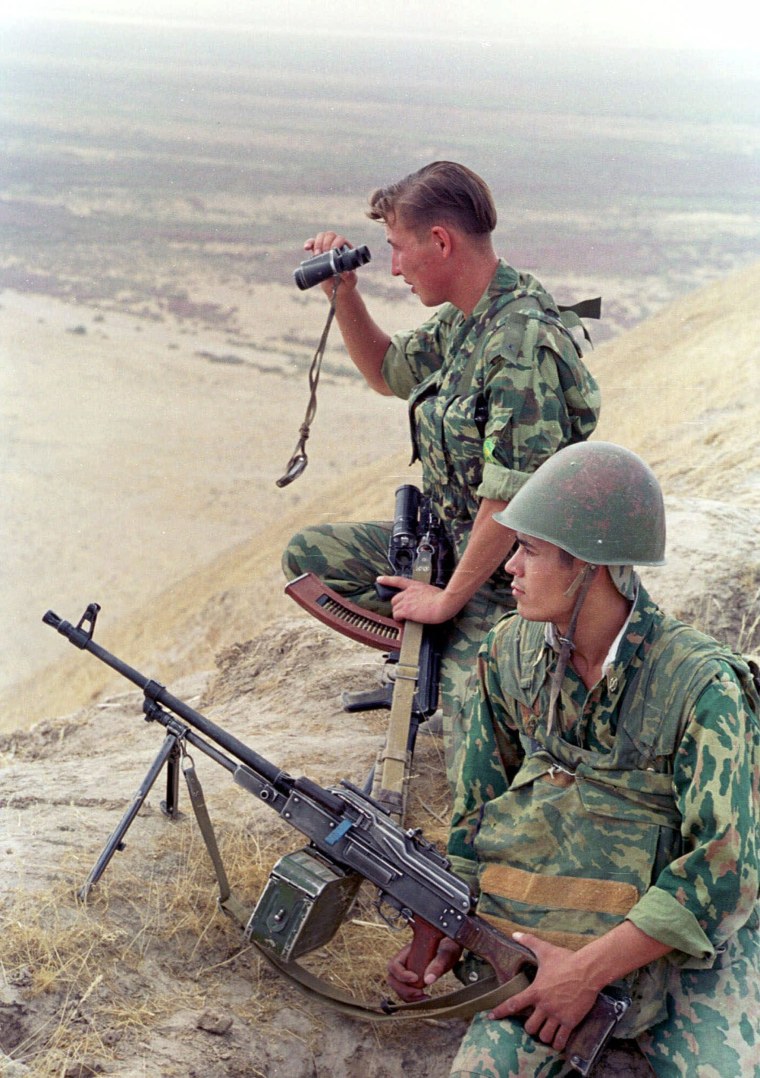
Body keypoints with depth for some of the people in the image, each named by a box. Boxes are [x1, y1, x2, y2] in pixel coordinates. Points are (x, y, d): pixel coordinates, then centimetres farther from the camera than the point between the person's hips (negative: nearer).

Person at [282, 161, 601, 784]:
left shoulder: (523, 342, -28)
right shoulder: (462, 319, 2)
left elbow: (512, 500, -29)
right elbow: (388, 372, 22)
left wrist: (448, 598, -19)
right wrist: (343, 293, 7)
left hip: (502, 571, -9)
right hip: (444, 538, 9)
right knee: (306, 555, 9)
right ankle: (437, 648, 6)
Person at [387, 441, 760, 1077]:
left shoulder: (702, 684, -17)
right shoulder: (511, 654, 0)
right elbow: (478, 806, 10)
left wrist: (589, 970, -23)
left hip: (687, 945, -2)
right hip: (544, 937, 2)